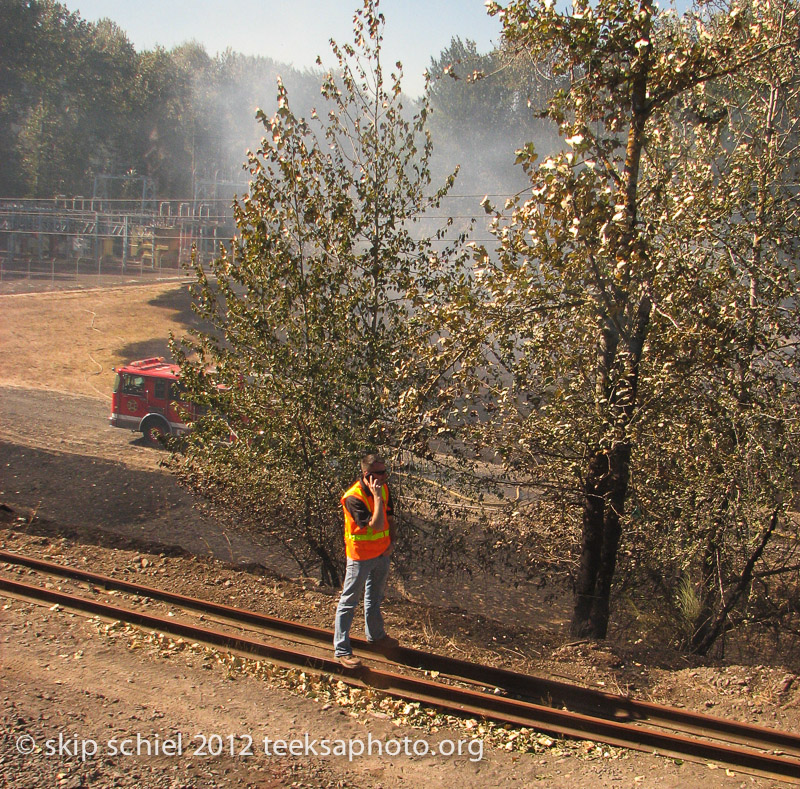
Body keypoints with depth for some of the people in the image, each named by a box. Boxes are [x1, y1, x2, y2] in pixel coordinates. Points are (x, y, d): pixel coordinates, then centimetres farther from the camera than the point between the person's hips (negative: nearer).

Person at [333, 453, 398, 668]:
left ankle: (376, 635, 44)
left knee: (375, 597, 25)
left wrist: (391, 541, 1)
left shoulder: (383, 489, -3)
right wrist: (377, 497, -33)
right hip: (361, 556, -7)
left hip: (382, 553, 7)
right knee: (349, 601, 2)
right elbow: (376, 525, -33)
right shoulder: (353, 497, -27)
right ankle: (341, 649, 9)